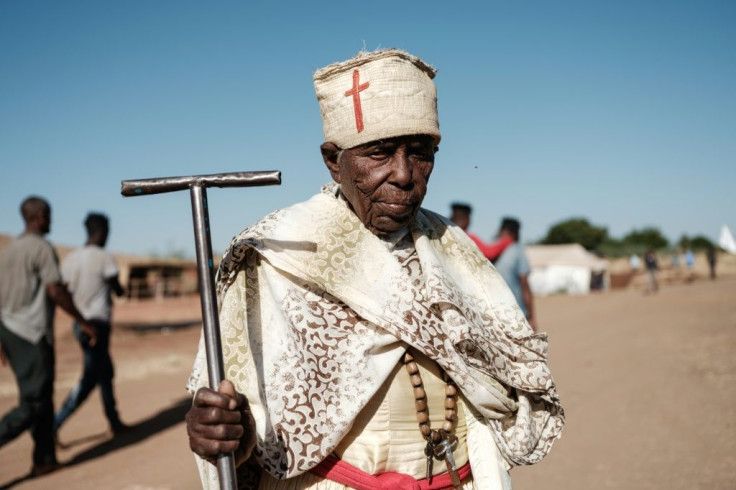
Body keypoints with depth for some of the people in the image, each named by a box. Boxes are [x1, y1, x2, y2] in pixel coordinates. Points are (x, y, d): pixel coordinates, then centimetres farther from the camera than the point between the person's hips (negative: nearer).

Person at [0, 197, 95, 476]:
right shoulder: (42, 248, -11)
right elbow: (55, 291, -18)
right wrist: (83, 322, -10)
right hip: (32, 335, -9)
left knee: (42, 398, 14)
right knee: (33, 405, -5)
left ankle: (45, 459, 18)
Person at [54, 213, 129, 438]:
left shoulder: (71, 258, 6)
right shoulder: (104, 257, -11)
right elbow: (118, 290, -7)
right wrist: (118, 287, 14)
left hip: (79, 324, 8)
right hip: (97, 324, -8)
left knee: (105, 373, 18)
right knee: (89, 380, -4)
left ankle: (114, 421, 28)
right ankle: (54, 425, -11)